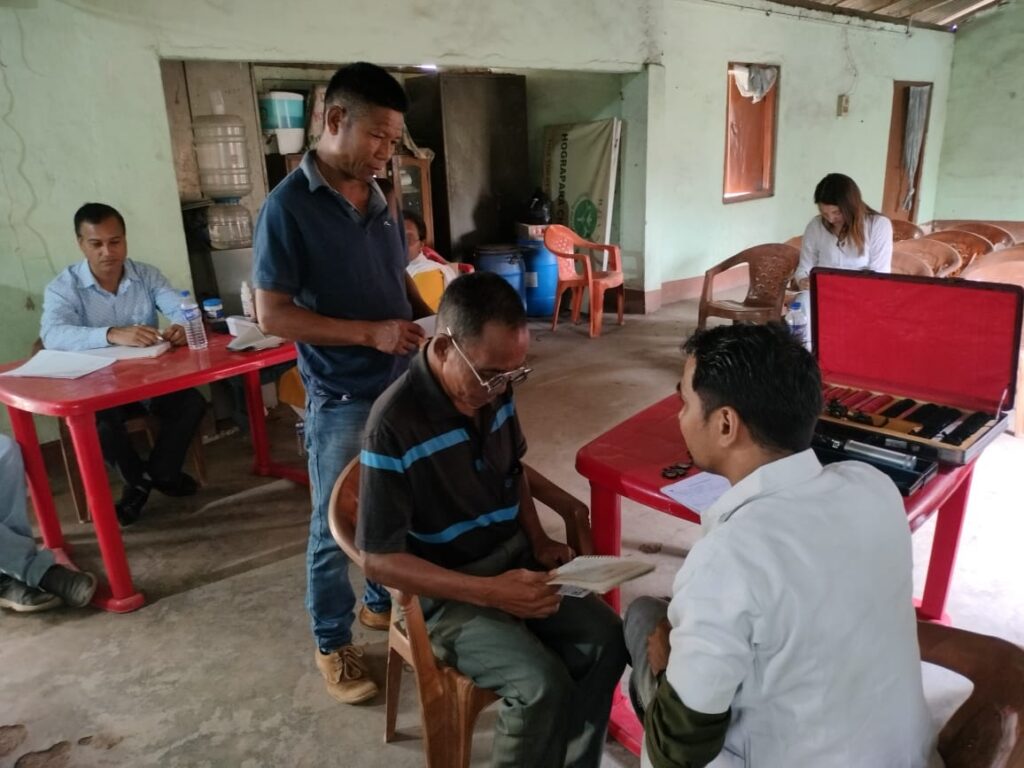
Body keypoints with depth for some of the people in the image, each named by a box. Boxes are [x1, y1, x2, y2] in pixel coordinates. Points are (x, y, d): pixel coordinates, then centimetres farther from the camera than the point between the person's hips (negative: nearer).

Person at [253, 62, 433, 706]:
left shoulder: (380, 200, 6)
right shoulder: (288, 207, -15)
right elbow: (273, 314, -17)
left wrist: (429, 315, -3)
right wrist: (370, 333, -23)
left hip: (403, 387, 7)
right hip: (342, 400, -7)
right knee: (336, 526, 9)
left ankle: (385, 603, 44)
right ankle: (333, 644, 29)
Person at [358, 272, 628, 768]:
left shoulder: (494, 389, -5)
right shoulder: (395, 424, -25)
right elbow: (379, 560, -21)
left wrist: (539, 542, -1)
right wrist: (489, 592, -29)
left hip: (514, 558, 6)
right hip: (446, 591, -6)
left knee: (606, 638, -10)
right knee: (543, 687, -22)